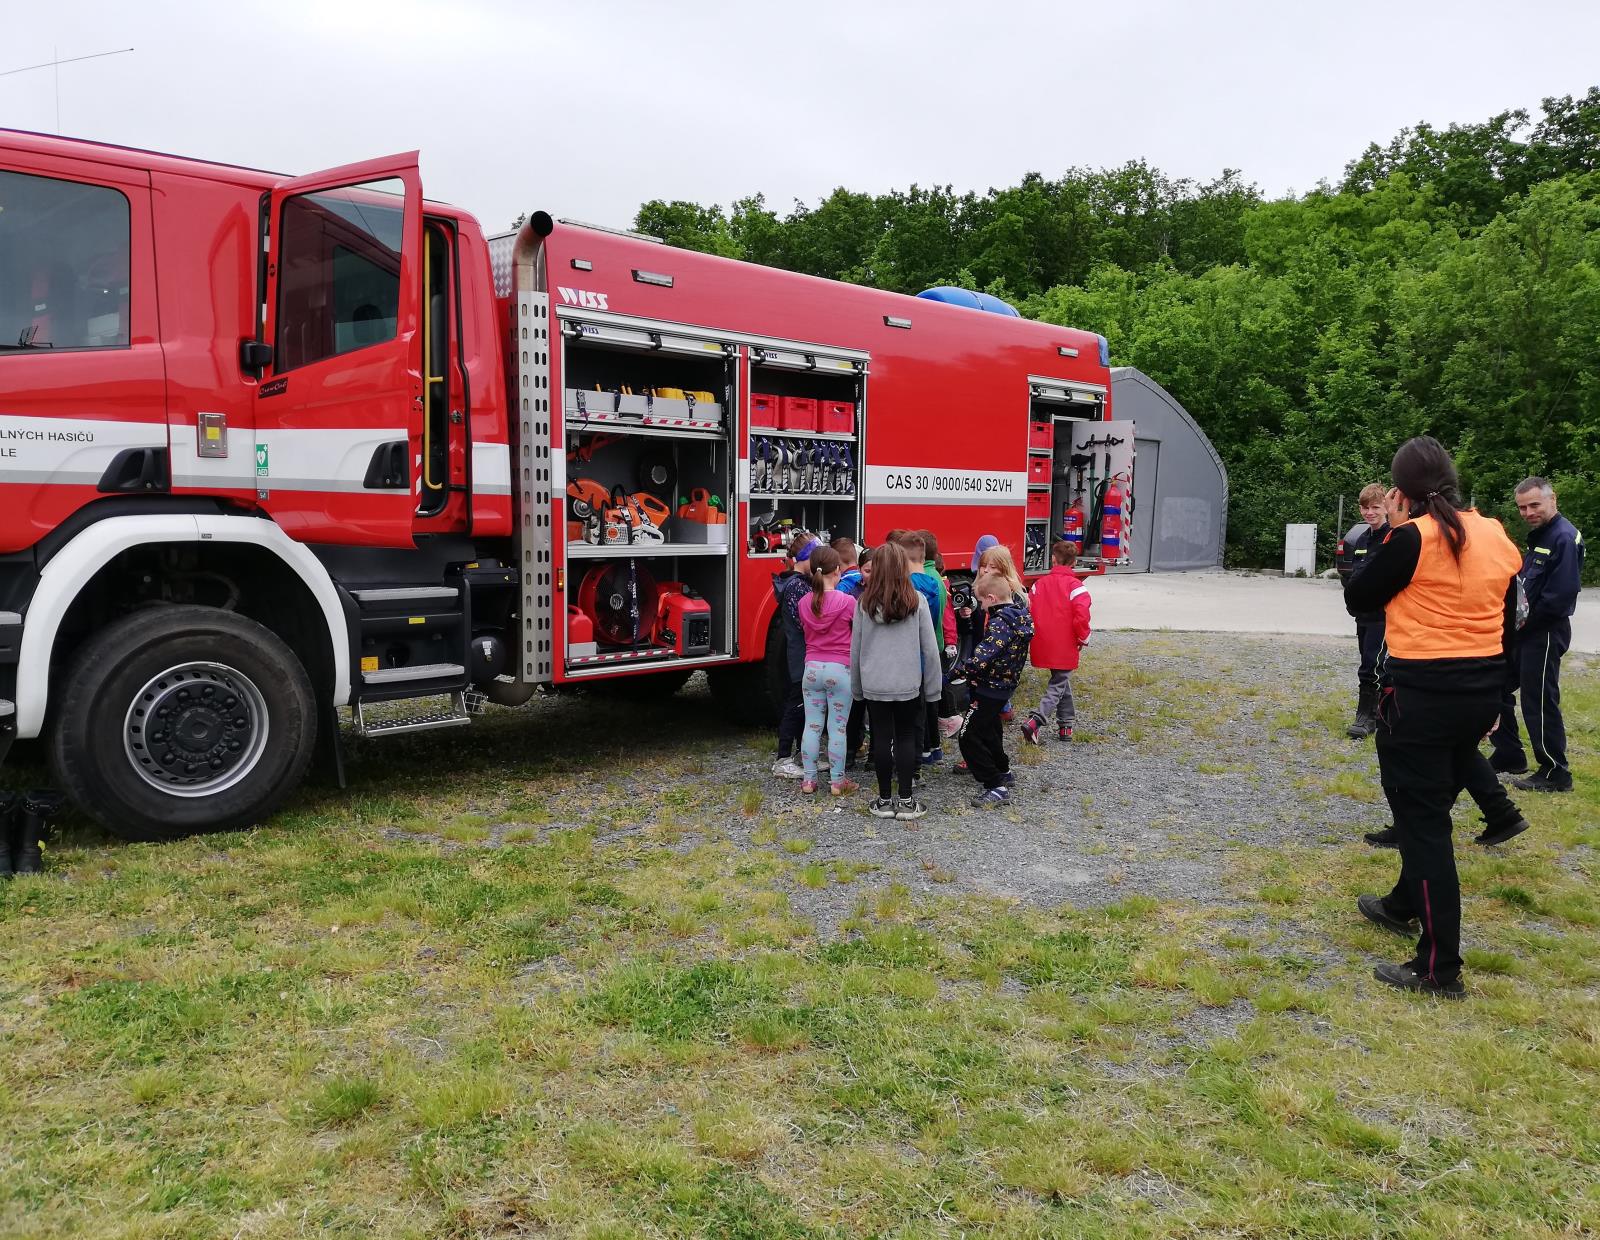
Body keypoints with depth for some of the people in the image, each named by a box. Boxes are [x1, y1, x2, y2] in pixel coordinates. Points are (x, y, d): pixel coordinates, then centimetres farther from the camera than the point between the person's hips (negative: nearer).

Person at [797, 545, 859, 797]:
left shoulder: (804, 604, 0)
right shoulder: (847, 602, -12)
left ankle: (808, 779, 13)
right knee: (837, 728, 3)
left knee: (812, 725, 10)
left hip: (812, 669, 4)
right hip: (840, 670, -3)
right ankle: (837, 782, 10)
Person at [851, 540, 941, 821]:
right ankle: (905, 800, 12)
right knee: (905, 739, 9)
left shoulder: (864, 603, -4)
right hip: (908, 684, -1)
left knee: (881, 739, 9)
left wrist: (856, 687, 15)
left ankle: (884, 800, 15)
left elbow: (855, 648, 3)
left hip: (874, 684, 1)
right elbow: (930, 648, -5)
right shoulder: (917, 601, -8)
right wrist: (932, 687, 5)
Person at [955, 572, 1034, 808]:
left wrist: (960, 669, -17)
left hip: (989, 688, -10)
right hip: (1005, 685, 10)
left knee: (969, 737, -4)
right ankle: (1003, 772, 42)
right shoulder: (1020, 615, 2)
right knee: (989, 730, 27)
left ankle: (996, 787, -3)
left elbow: (981, 660, -33)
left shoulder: (1000, 624, -26)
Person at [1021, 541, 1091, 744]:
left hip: (1044, 646, 5)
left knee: (1061, 680, 22)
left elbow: (1029, 612, 4)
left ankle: (1066, 724, 29)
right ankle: (1034, 721, -17)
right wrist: (1084, 639, -4)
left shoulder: (1040, 583, 3)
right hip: (1066, 647, -5)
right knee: (1058, 685, 2)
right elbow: (1081, 617, -20)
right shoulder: (1075, 586, -12)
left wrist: (1036, 637, 18)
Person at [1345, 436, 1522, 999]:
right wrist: (1492, 696, 22)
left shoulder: (1413, 537, -16)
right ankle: (1404, 905, 44)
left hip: (1421, 692, -7)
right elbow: (1507, 621, 12)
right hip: (1482, 689, 8)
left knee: (1423, 820, 0)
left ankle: (1439, 969, 3)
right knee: (1434, 805, 24)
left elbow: (1359, 598, -5)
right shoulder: (1496, 535, 5)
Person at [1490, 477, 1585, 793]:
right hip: (1524, 630, 10)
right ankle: (1509, 756, 26)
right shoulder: (1537, 535, 14)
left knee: (1539, 702, -3)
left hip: (1545, 633, -10)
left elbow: (1561, 595, -24)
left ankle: (1555, 773, 9)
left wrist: (1526, 622, -14)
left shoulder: (1563, 537, -17)